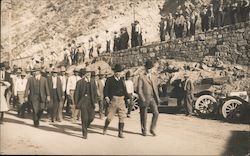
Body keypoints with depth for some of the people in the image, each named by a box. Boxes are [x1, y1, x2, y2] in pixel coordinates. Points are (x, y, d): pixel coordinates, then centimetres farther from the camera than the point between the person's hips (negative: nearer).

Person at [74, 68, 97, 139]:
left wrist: (94, 101, 6)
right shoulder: (80, 82, -3)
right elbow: (76, 93, -2)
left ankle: (85, 126, 31)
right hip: (83, 101, -3)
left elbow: (95, 92, 12)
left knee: (91, 117, 1)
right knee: (84, 118, -4)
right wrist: (76, 103, -5)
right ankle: (84, 133, 11)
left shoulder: (92, 81, 7)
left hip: (90, 102, 3)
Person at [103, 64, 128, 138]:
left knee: (122, 117, -1)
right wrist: (106, 97, -16)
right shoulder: (109, 80, -1)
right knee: (109, 117, 1)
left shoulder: (122, 80, 12)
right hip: (113, 100, -3)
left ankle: (120, 133, 7)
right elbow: (106, 89, -3)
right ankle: (105, 128, 28)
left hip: (121, 101, 3)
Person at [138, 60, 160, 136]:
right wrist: (142, 98, -15)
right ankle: (144, 130, 19)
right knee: (144, 115, 3)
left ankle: (152, 129, 3)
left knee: (156, 113, -11)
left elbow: (155, 88, 17)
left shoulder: (154, 77, 15)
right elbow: (139, 89, -6)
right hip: (144, 98, -3)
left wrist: (157, 98, 8)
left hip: (152, 98, 3)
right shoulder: (141, 77, 0)